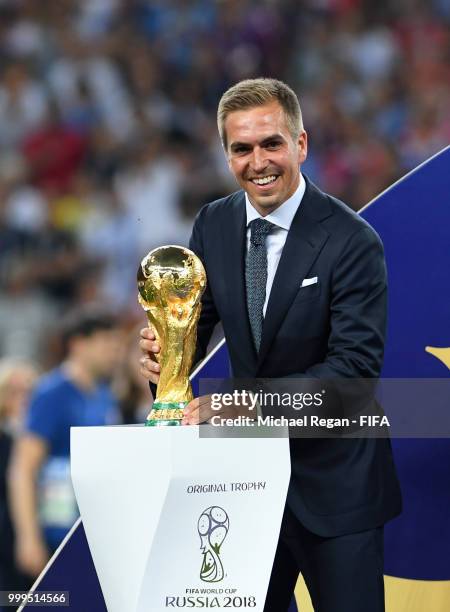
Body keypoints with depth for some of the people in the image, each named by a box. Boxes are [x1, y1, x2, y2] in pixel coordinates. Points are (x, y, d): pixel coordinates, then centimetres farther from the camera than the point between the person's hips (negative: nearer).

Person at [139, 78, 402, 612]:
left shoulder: (351, 241, -17)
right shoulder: (213, 225, 0)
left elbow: (356, 364, -22)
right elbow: (200, 318, 8)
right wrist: (164, 351, -16)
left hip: (332, 478, -5)